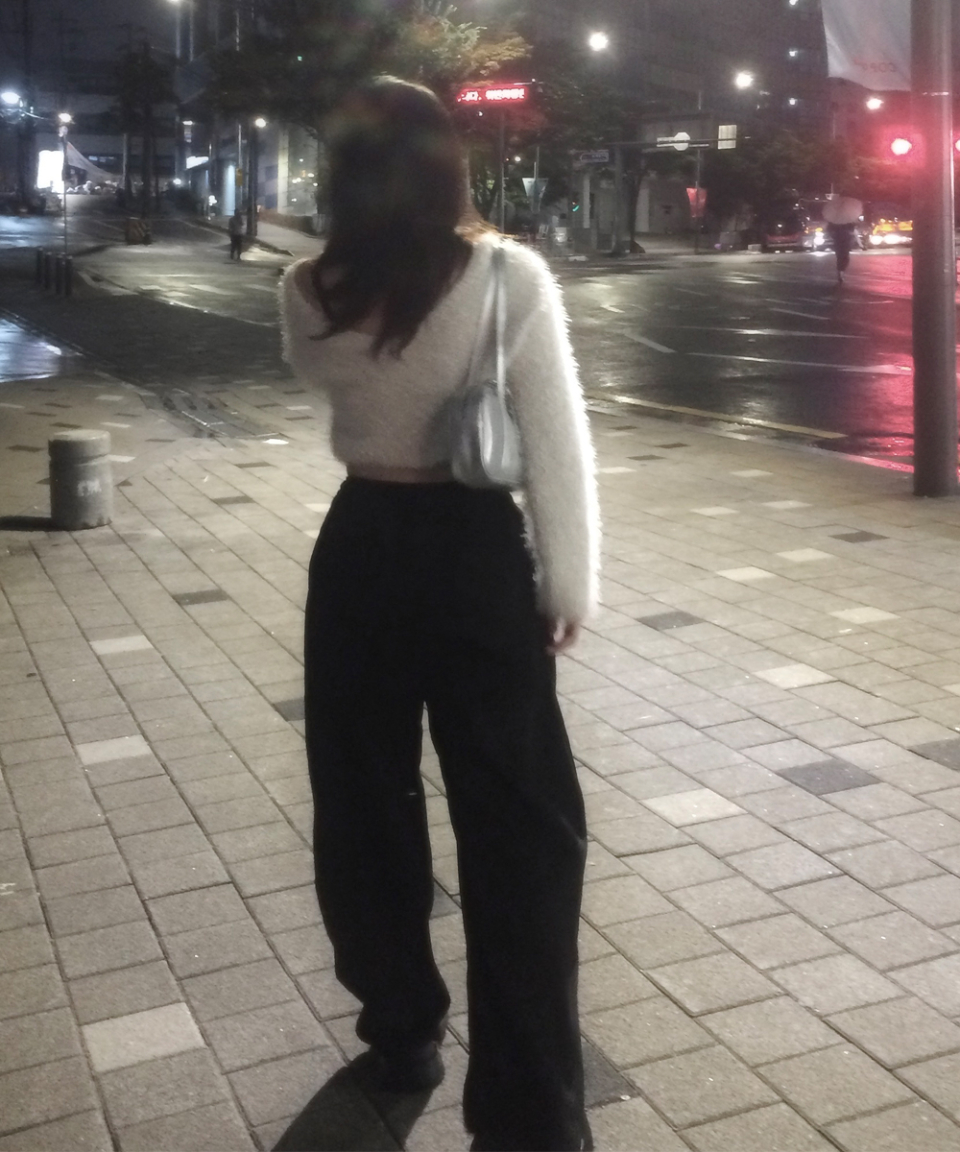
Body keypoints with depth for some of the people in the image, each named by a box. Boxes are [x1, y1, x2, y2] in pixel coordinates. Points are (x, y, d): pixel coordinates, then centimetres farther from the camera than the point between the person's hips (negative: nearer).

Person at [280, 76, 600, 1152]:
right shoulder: (508, 277, -14)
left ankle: (401, 1033, 34)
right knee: (517, 827, 4)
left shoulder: (308, 294, -5)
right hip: (477, 553, -3)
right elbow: (557, 447, -10)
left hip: (359, 550, 3)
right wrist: (568, 585, 1)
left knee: (364, 803, 18)